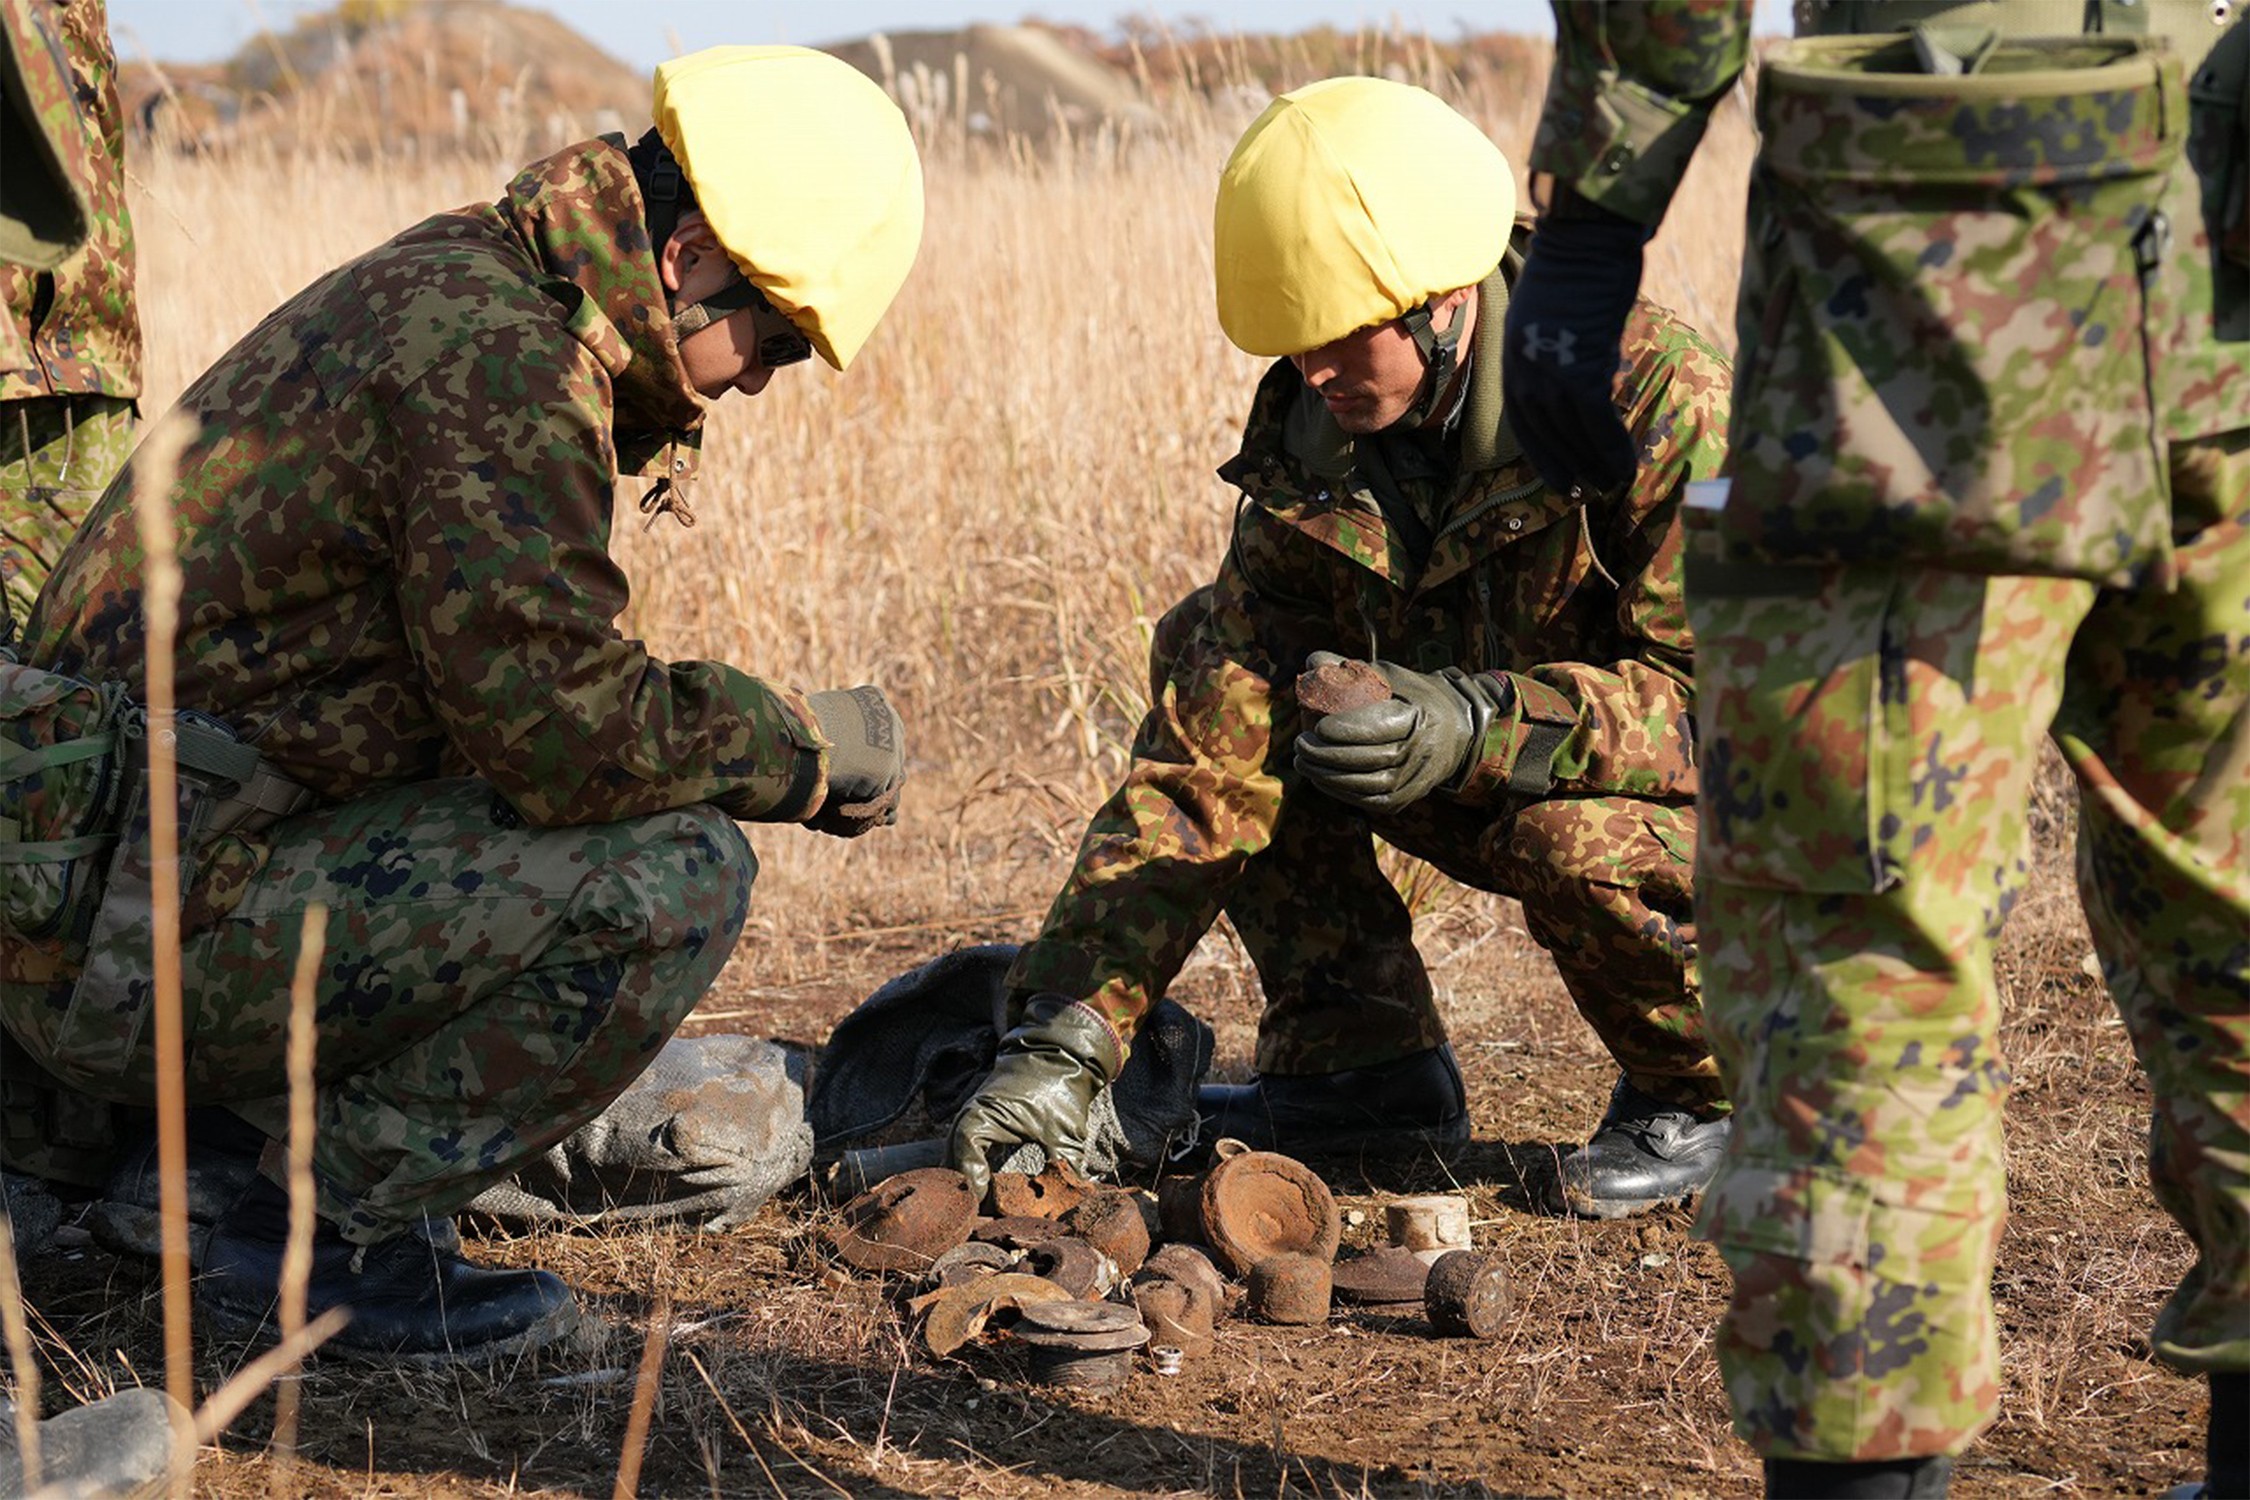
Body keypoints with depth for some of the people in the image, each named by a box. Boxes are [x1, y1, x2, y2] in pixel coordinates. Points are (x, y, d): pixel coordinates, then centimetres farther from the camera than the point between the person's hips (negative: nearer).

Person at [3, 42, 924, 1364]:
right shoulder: (497, 353, -17)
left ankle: (302, 1196, 13)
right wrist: (811, 746, -7)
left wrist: (762, 746, 16)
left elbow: (512, 688, 24)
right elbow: (562, 732, -23)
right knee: (673, 874, -17)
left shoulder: (444, 285, 15)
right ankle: (333, 1236, -6)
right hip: (143, 947, -10)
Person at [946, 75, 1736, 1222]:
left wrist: (1478, 723, -44)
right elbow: (1206, 761, -12)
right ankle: (1361, 1059, 0)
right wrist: (1064, 1043, -20)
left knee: (1574, 837, -38)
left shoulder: (1659, 403, -27)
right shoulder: (1313, 441, -10)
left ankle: (1706, 1093, -6)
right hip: (1486, 785, 6)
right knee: (1208, 663, -5)